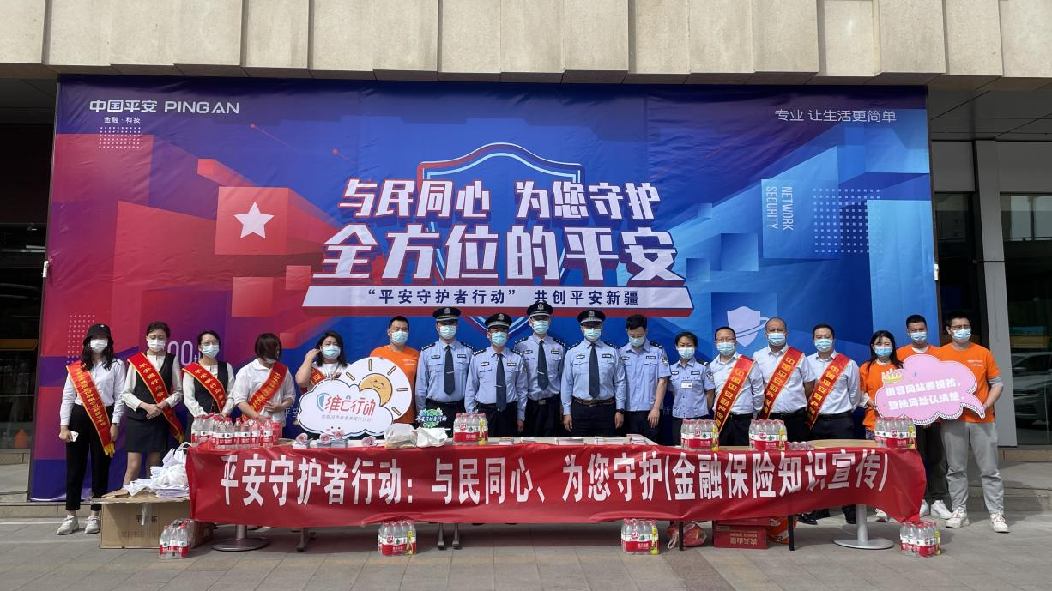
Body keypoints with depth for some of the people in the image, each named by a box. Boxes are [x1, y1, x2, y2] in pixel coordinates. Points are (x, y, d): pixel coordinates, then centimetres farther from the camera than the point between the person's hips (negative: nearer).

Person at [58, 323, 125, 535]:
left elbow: (119, 396, 0)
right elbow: (67, 397, 6)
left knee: (100, 468, 3)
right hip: (79, 417, 2)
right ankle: (70, 517, 13)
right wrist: (64, 426, 0)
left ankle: (95, 516, 11)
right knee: (74, 467, 4)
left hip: (104, 419, -2)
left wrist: (115, 424, -6)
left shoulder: (116, 365, 3)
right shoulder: (76, 367, 8)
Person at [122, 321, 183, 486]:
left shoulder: (172, 361, 3)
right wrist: (145, 406, -12)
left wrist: (162, 405, -11)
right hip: (137, 417, -1)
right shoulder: (136, 361, 2)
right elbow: (126, 393, 2)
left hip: (160, 419, 1)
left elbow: (178, 391, 4)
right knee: (133, 465, -3)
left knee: (154, 466, 6)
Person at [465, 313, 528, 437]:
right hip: (485, 412, -1)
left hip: (509, 413, 1)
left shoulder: (517, 359, 3)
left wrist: (520, 417, 6)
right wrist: (471, 415, 2)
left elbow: (521, 390, 7)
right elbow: (470, 389, 4)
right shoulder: (477, 358, 1)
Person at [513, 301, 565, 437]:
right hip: (528, 404, -1)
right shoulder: (520, 346, -3)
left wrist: (562, 406, 8)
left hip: (552, 404, 1)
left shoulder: (559, 347, 2)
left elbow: (563, 378, 7)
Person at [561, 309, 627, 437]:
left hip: (606, 409, 0)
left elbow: (620, 382, 3)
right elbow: (566, 383, 2)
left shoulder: (612, 352, 3)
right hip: (579, 410, 0)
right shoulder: (572, 352, 3)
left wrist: (620, 410, -2)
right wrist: (566, 412, -1)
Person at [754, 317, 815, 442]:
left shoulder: (798, 356, 3)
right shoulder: (758, 357, 2)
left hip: (796, 417, 0)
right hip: (769, 417, 0)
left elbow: (809, 384, 8)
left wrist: (799, 402, 9)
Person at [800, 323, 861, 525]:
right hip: (816, 422, 2)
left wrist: (846, 411, 13)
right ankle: (820, 508, 19)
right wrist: (809, 412, 6)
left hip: (841, 421, -1)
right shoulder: (806, 363, 2)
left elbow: (854, 393, 10)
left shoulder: (848, 364, 1)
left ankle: (851, 510, 11)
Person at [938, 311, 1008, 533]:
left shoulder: (983, 353, 5)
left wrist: (986, 405, -8)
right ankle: (960, 511, 14)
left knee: (990, 469, 3)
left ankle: (996, 514, 10)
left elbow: (997, 383, 6)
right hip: (953, 421, 0)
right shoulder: (940, 355, 3)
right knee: (956, 469, 6)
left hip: (982, 420, 0)